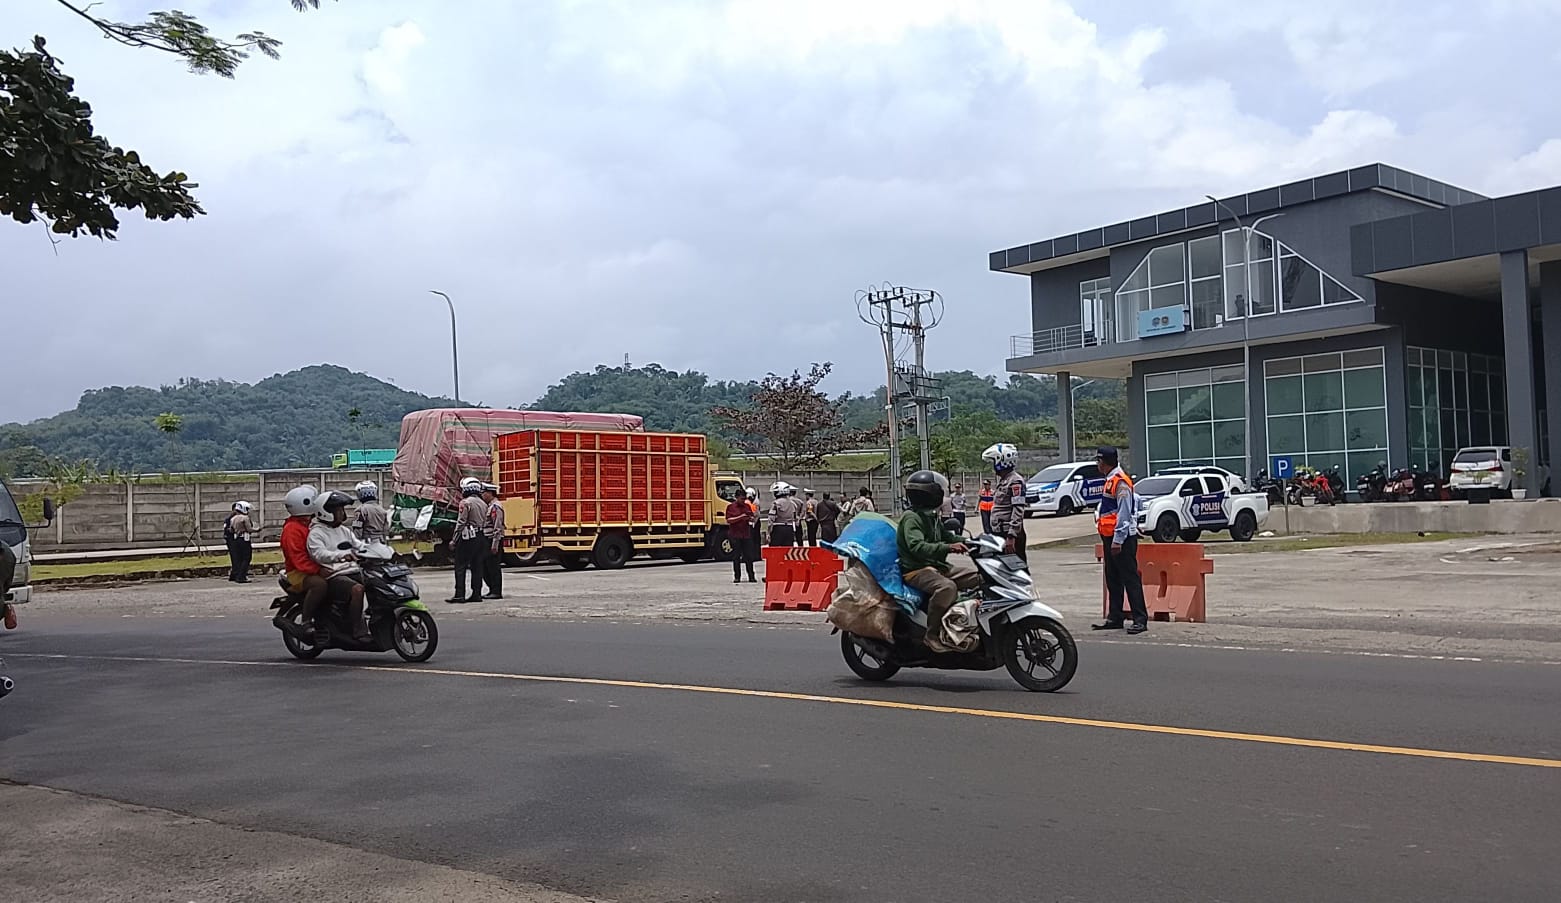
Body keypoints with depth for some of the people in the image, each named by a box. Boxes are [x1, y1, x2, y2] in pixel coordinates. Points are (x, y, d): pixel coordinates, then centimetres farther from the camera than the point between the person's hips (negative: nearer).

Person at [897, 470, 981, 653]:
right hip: (916, 570, -10)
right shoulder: (911, 518, -13)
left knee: (979, 576, 2)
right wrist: (947, 547, -40)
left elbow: (947, 537, 28)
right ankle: (933, 635, -30)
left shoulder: (933, 517, 17)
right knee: (946, 587, -37)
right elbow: (916, 547, -29)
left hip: (937, 565, 10)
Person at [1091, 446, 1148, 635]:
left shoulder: (1121, 482, -15)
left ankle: (1140, 619, -7)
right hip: (1110, 537, 10)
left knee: (1130, 579, -8)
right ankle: (1114, 618, 19)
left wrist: (1118, 540, -22)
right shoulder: (1111, 480, 17)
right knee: (1112, 580, 13)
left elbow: (1124, 513, -19)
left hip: (1121, 538, -10)